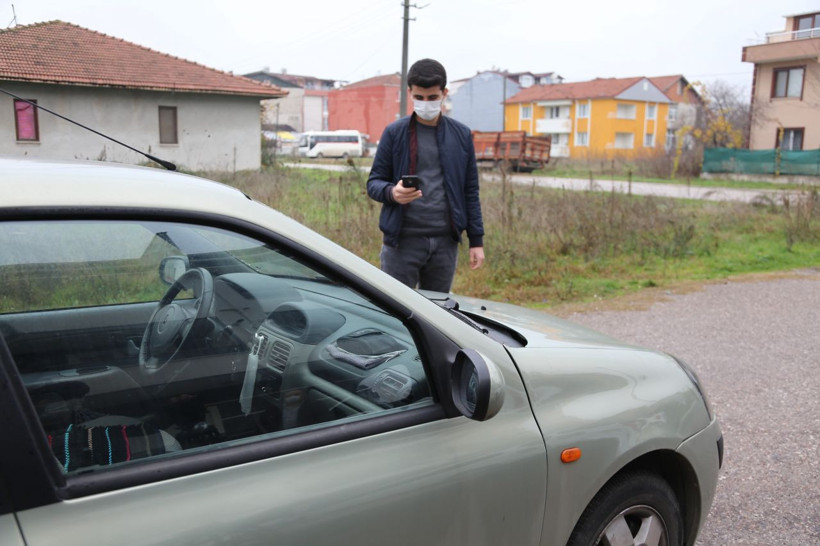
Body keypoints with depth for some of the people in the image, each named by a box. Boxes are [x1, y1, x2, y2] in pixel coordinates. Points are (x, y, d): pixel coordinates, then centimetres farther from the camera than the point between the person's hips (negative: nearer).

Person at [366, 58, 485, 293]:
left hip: (445, 242, 2)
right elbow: (374, 182, 4)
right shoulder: (394, 132, 2)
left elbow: (470, 190, 10)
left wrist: (476, 240, 6)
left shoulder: (461, 135, 9)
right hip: (402, 240, -2)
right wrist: (391, 192, -20)